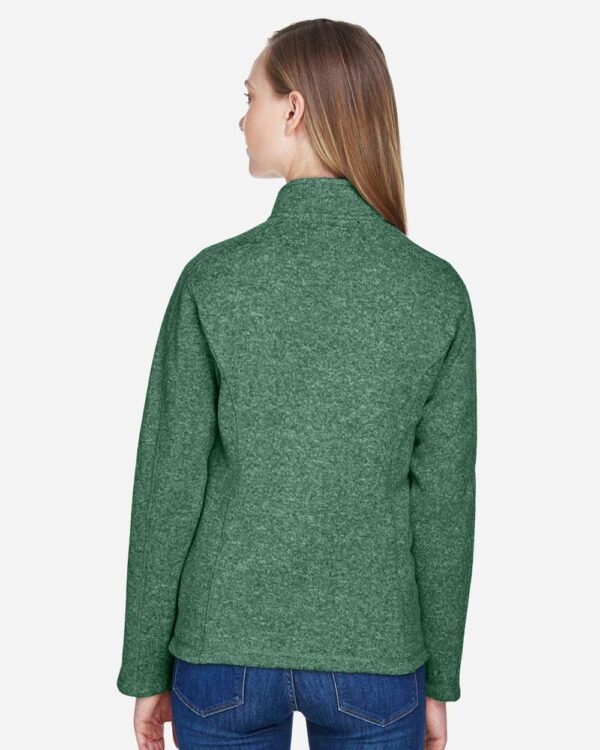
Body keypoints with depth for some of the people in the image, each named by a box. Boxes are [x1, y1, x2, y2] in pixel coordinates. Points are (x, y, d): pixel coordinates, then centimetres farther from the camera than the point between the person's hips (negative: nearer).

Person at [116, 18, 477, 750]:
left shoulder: (213, 279, -13)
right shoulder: (438, 291, -9)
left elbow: (168, 489, -10)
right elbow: (443, 502, -6)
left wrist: (145, 669, 3)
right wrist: (440, 677, 7)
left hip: (227, 652, 0)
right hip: (374, 658, 1)